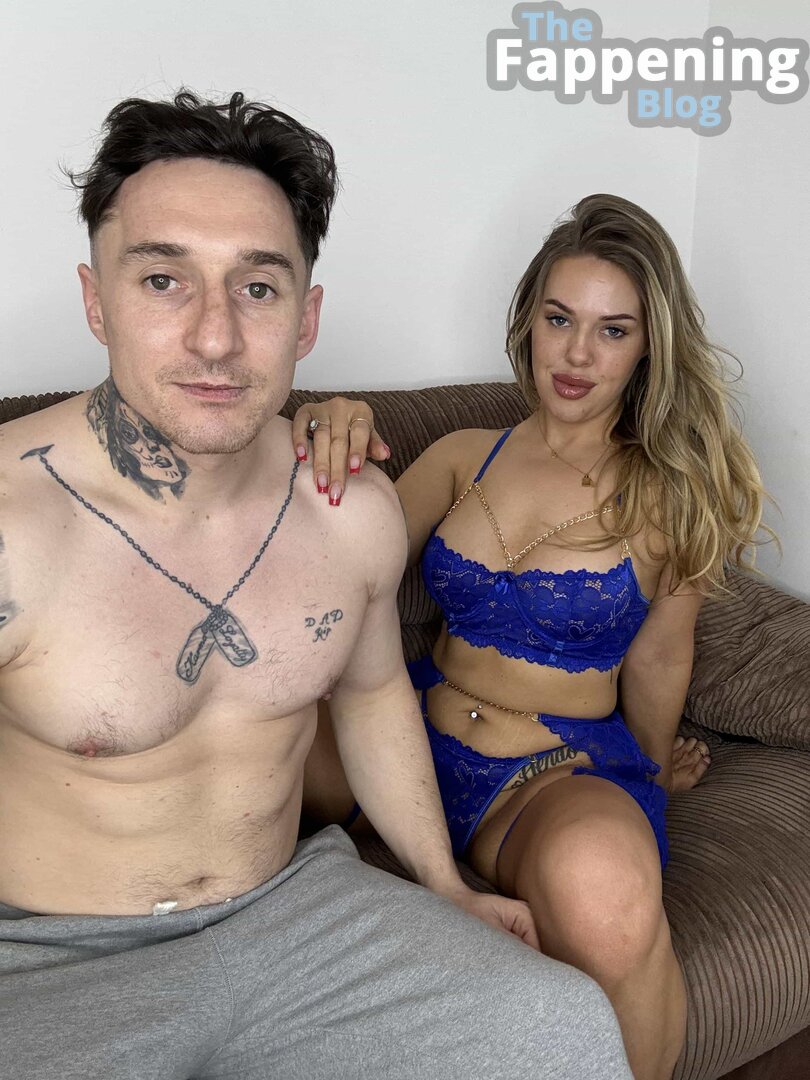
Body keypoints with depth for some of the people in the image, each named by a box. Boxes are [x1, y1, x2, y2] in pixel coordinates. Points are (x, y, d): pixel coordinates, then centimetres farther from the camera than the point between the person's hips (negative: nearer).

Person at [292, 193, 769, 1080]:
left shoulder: (673, 496, -2)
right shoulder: (463, 458, 6)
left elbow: (656, 659, 7)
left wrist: (650, 774, 19)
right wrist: (332, 453, -15)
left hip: (569, 768, -3)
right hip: (423, 731, 4)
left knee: (601, 884, -41)